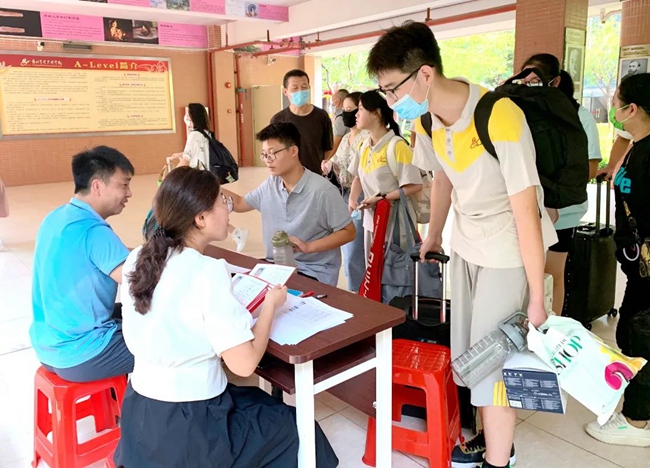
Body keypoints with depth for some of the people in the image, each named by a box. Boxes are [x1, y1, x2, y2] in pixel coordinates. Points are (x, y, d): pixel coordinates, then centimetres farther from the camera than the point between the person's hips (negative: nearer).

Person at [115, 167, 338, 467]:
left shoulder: (137, 259, -2)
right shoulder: (209, 272, -24)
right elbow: (243, 364, -22)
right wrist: (271, 303, -9)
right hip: (186, 429, -7)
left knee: (258, 400, 28)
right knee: (294, 427, 16)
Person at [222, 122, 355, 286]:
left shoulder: (322, 190, -17)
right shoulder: (270, 184, 4)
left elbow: (349, 232, -12)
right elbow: (239, 203, 18)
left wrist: (309, 247, -22)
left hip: (314, 272, -6)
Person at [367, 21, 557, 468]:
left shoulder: (499, 118, -28)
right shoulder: (426, 120, -6)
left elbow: (525, 209, -24)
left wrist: (536, 297, -18)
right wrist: (433, 235, 23)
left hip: (510, 250, -7)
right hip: (466, 243, 7)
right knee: (467, 350, 16)